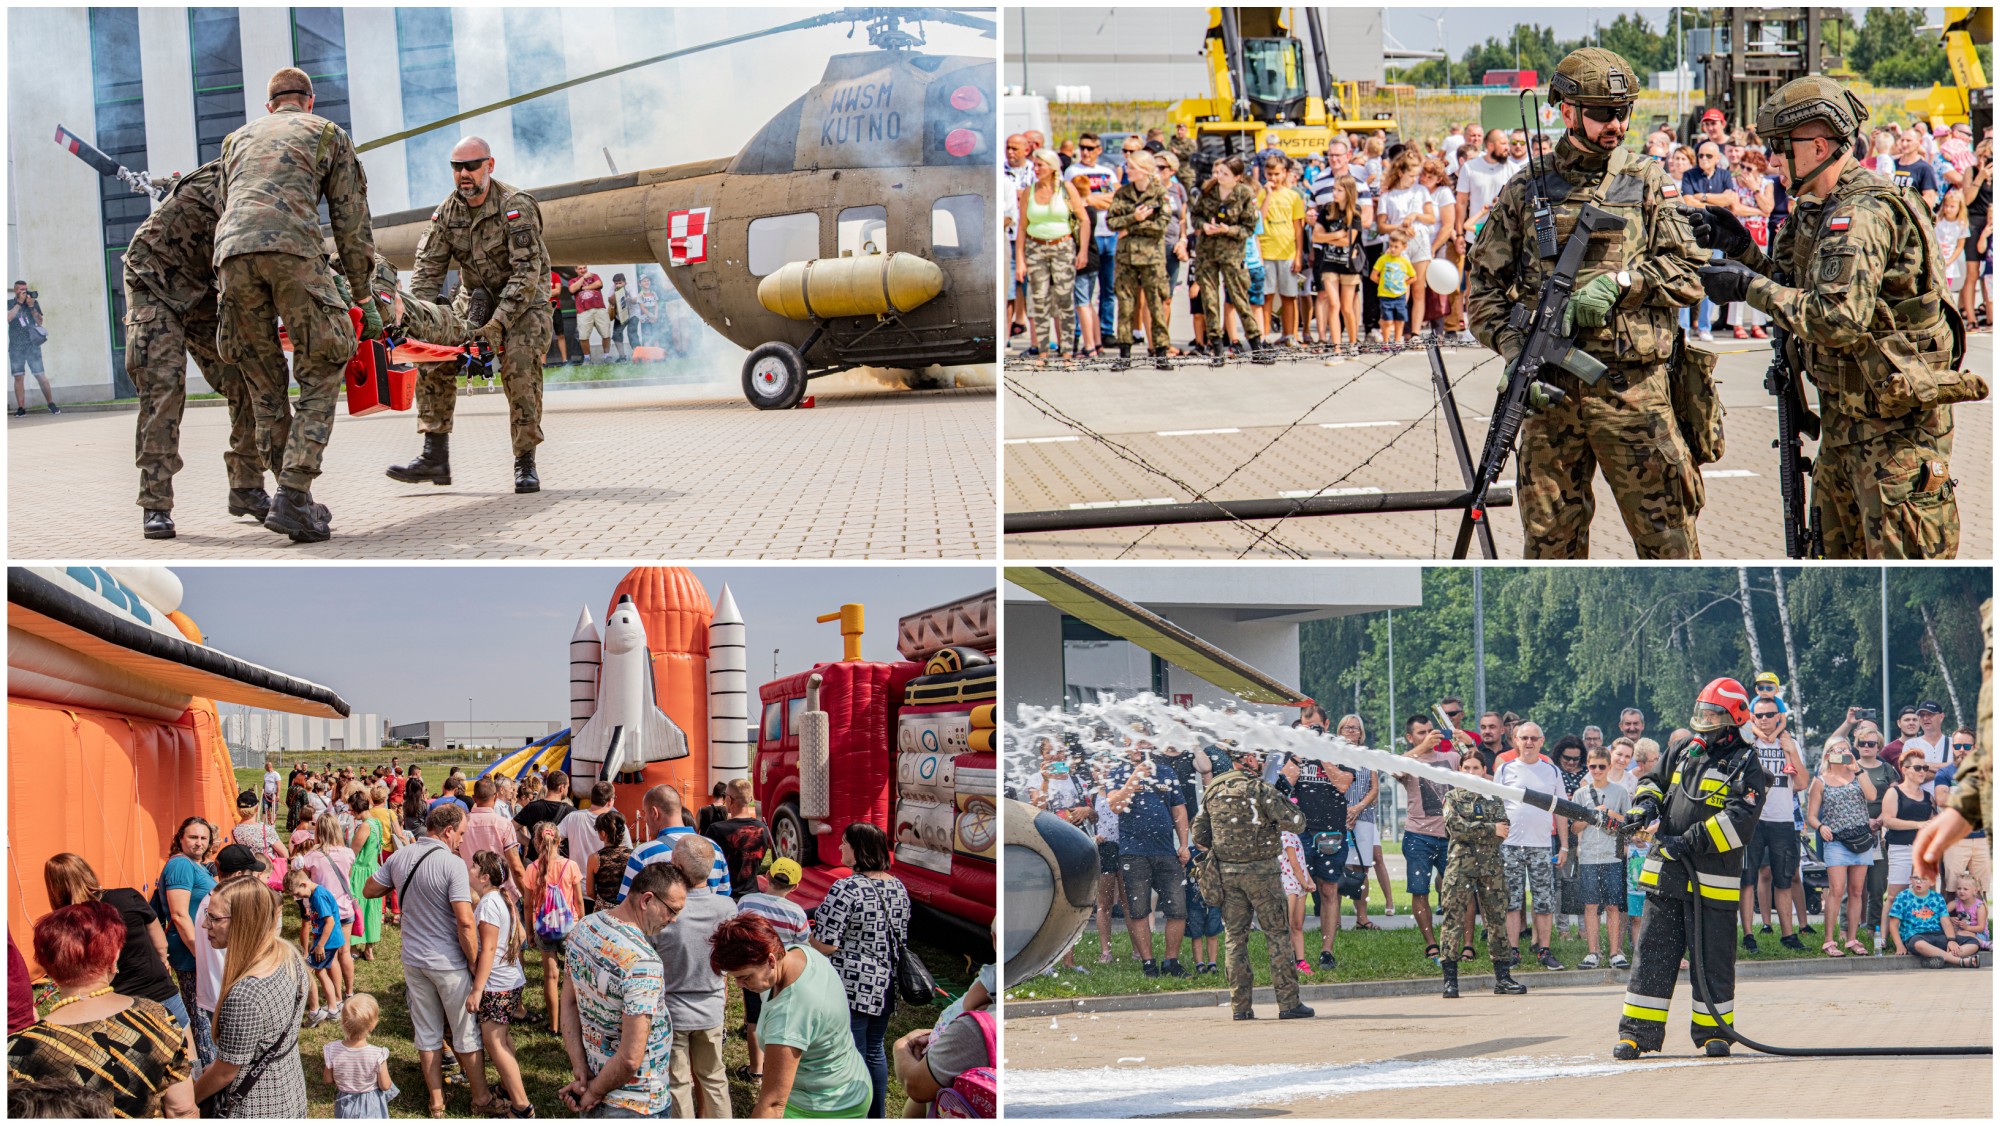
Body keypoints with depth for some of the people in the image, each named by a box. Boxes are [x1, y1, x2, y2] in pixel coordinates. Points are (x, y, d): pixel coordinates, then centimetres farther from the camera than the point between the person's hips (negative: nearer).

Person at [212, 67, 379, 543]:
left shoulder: (238, 139, 34)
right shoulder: (328, 134, 24)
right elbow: (352, 220, 19)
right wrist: (364, 297, 24)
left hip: (231, 253, 4)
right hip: (293, 249, -3)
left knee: (266, 385, 14)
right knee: (320, 378, 3)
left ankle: (298, 501, 11)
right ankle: (292, 499, -11)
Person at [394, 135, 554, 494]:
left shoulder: (516, 207, -21)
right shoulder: (447, 212, -4)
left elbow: (527, 272, -27)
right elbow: (428, 267, -4)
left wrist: (499, 324, -35)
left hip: (523, 300, -5)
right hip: (475, 299, 5)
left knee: (520, 363, -28)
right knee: (434, 356, -13)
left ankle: (525, 463, -19)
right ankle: (435, 457, -11)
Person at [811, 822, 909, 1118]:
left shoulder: (846, 889, -18)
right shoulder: (898, 887, 6)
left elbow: (826, 945, -19)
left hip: (852, 987, -7)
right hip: (886, 987, 8)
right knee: (875, 1051, 19)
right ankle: (877, 1115, 28)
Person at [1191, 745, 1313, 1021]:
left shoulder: (1212, 791, 6)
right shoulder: (1261, 790, -12)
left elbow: (1198, 836, 9)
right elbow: (1294, 823, -15)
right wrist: (1287, 794, 3)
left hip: (1225, 872, 5)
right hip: (1260, 871, -5)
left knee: (1235, 936, 9)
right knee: (1277, 934, 2)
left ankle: (1240, 1005, 6)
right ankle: (1289, 1002, 1)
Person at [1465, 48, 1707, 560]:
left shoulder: (1648, 183, 6)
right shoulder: (1525, 191, 8)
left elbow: (1689, 273, 1)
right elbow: (1481, 286, 8)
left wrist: (1619, 282, -13)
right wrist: (1513, 345, -8)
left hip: (1633, 389, -1)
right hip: (1549, 389, 1)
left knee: (1667, 538, -3)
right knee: (1551, 541, 7)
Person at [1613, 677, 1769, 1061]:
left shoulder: (1746, 765, -6)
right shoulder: (1682, 749, 12)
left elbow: (1739, 821, -17)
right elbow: (1654, 780, 25)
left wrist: (1689, 841, -22)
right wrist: (1646, 802, 1)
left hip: (1713, 880, -5)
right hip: (1666, 873, 5)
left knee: (1713, 957, 3)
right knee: (1654, 953, 4)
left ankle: (1713, 1031, 16)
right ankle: (1638, 1031, 7)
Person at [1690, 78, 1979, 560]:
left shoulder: (1864, 215, -21)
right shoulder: (1824, 211, 11)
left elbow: (1840, 320, -31)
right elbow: (1799, 290, 21)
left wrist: (1751, 286, -22)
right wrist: (1741, 249, 9)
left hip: (1897, 425, -11)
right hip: (1847, 422, 11)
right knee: (1840, 553, 19)